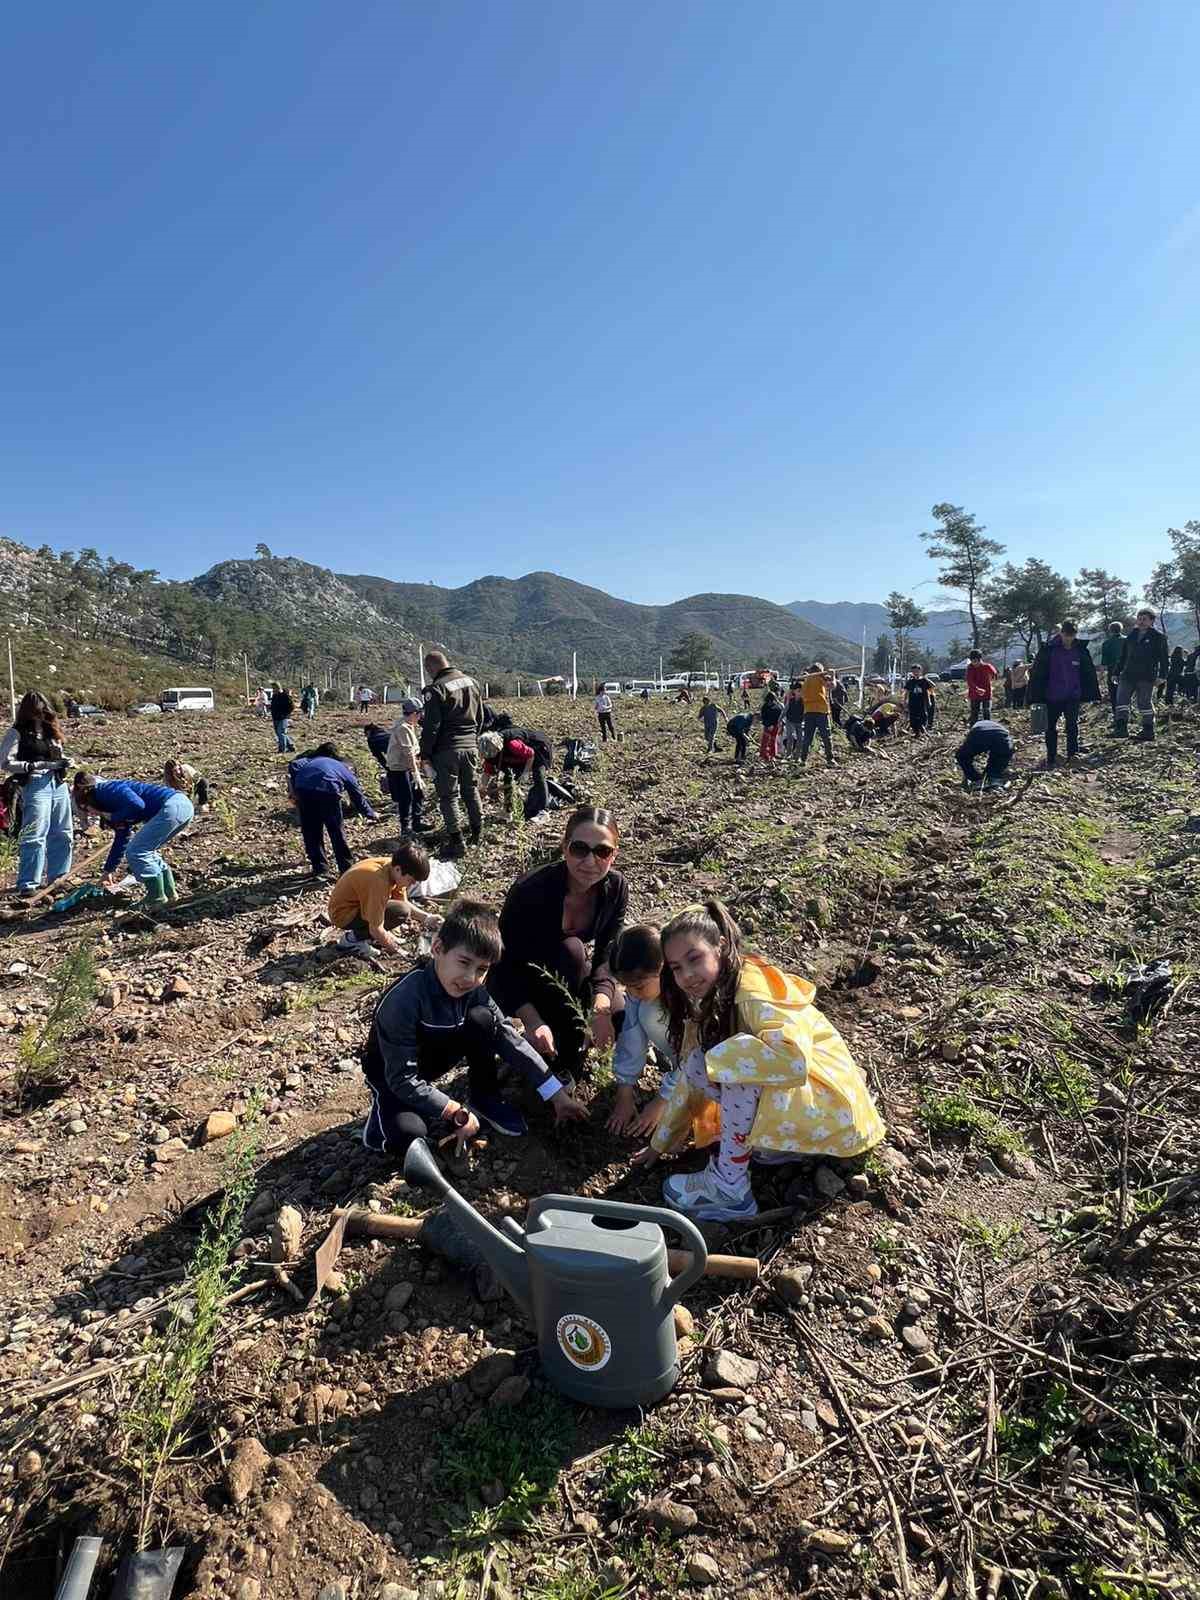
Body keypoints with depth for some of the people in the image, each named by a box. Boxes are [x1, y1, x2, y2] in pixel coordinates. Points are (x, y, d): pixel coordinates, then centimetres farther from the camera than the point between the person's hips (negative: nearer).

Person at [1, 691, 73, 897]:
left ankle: (58, 877, 25)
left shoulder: (51, 730, 13)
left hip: (59, 784, 6)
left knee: (63, 834, 12)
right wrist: (35, 766, -17)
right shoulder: (17, 733, -4)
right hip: (35, 785, -6)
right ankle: (28, 885, -4)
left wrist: (64, 761, 2)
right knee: (34, 837, -9)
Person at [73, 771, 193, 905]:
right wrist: (108, 870, 41)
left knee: (135, 853, -1)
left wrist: (114, 818, -1)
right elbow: (121, 839, 34)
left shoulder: (108, 790, -2)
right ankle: (169, 892, 24)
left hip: (172, 807, -10)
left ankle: (157, 898, 6)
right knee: (145, 851, 21)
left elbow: (138, 805, -19)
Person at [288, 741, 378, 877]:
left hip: (304, 790, 2)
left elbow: (293, 766, 10)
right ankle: (346, 868, 22)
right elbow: (358, 796, 35)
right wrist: (371, 814, 48)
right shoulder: (343, 768, 31)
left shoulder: (309, 760, 34)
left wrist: (292, 791, 11)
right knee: (336, 831, 16)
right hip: (328, 791, -1)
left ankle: (319, 868, 25)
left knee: (311, 832, 19)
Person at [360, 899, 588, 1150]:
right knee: (406, 1136, -34)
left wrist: (557, 1094, -13)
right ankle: (384, 1114, 2)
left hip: (432, 1058, 6)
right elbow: (402, 1079, -32)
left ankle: (484, 1099, 3)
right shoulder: (403, 1000, -35)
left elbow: (510, 1038, -13)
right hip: (391, 1073, -6)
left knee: (482, 1019, -17)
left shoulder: (472, 990, -17)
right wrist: (457, 1114, -27)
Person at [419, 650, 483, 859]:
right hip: (471, 746, 7)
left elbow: (431, 726, -15)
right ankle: (477, 833, 27)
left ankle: (457, 843, 2)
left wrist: (425, 755, -8)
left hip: (447, 749, -6)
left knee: (449, 795, 1)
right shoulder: (471, 682, 9)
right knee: (471, 790, 19)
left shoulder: (437, 689, -14)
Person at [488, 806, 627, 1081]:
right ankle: (565, 1064, -15)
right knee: (571, 950, -32)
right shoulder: (530, 892, -33)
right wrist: (533, 1022, -37)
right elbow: (505, 964, -26)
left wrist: (601, 1005, -32)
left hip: (566, 981, 5)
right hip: (515, 984, -5)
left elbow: (607, 955, -14)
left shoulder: (616, 887, -17)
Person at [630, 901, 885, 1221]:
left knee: (738, 1059, -30)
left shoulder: (755, 989, -24)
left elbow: (794, 1061, -39)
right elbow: (690, 1078, 9)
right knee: (699, 1063, -4)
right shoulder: (705, 1004, 3)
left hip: (830, 1106, -9)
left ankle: (730, 1185, -16)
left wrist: (713, 1058, -29)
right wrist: (660, 1144, 11)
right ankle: (778, 1143, 3)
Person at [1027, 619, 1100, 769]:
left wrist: (1088, 696, 7)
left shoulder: (1081, 649, -1)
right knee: (1051, 728, 6)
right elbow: (1037, 673, -6)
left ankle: (1072, 753, 7)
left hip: (1073, 696, 1)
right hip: (1053, 696, -1)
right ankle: (1050, 760, 15)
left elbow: (1089, 673, 8)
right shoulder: (1048, 649, -8)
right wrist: (1037, 697, -8)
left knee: (1072, 725, -4)